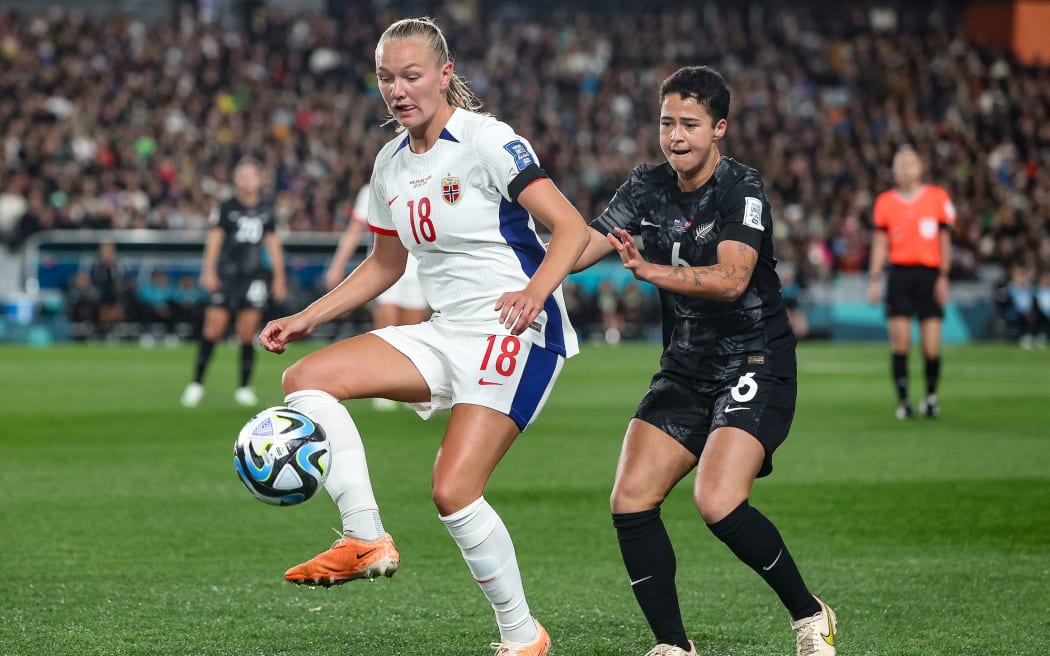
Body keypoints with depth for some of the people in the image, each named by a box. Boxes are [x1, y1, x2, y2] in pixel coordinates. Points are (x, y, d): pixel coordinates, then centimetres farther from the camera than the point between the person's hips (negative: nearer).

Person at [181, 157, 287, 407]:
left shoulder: (266, 209, 10)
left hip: (255, 276, 2)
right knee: (213, 329, -6)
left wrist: (279, 277, 15)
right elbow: (214, 238, -5)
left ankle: (244, 387, 9)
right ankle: (197, 383, 5)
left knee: (247, 334, -1)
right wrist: (209, 271, -15)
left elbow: (273, 243, 16)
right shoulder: (226, 208, 1)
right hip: (227, 274, -2)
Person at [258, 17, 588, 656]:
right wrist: (307, 318, 16)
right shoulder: (391, 163, 11)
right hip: (446, 334, 8)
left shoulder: (487, 141, -12)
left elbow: (572, 227, -18)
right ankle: (367, 540, -9)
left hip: (516, 332, -8)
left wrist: (535, 291, -35)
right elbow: (385, 264, 25)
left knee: (453, 491, -19)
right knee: (306, 378, -8)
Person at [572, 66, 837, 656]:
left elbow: (731, 278, -29)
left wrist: (652, 271, -41)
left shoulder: (743, 188, -15)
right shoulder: (648, 187, 4)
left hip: (756, 364, -7)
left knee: (719, 502, -24)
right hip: (686, 368, 7)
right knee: (631, 501, -7)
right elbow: (586, 245, 3)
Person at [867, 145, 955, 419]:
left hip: (929, 273, -1)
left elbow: (944, 240, 8)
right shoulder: (885, 202, 8)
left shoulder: (938, 197, 5)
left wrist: (943, 276, 1)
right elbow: (880, 243, 11)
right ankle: (903, 400, 2)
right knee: (900, 340, -7)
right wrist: (874, 280, 4)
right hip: (899, 272, 1)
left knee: (931, 345, -4)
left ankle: (931, 395, 17)